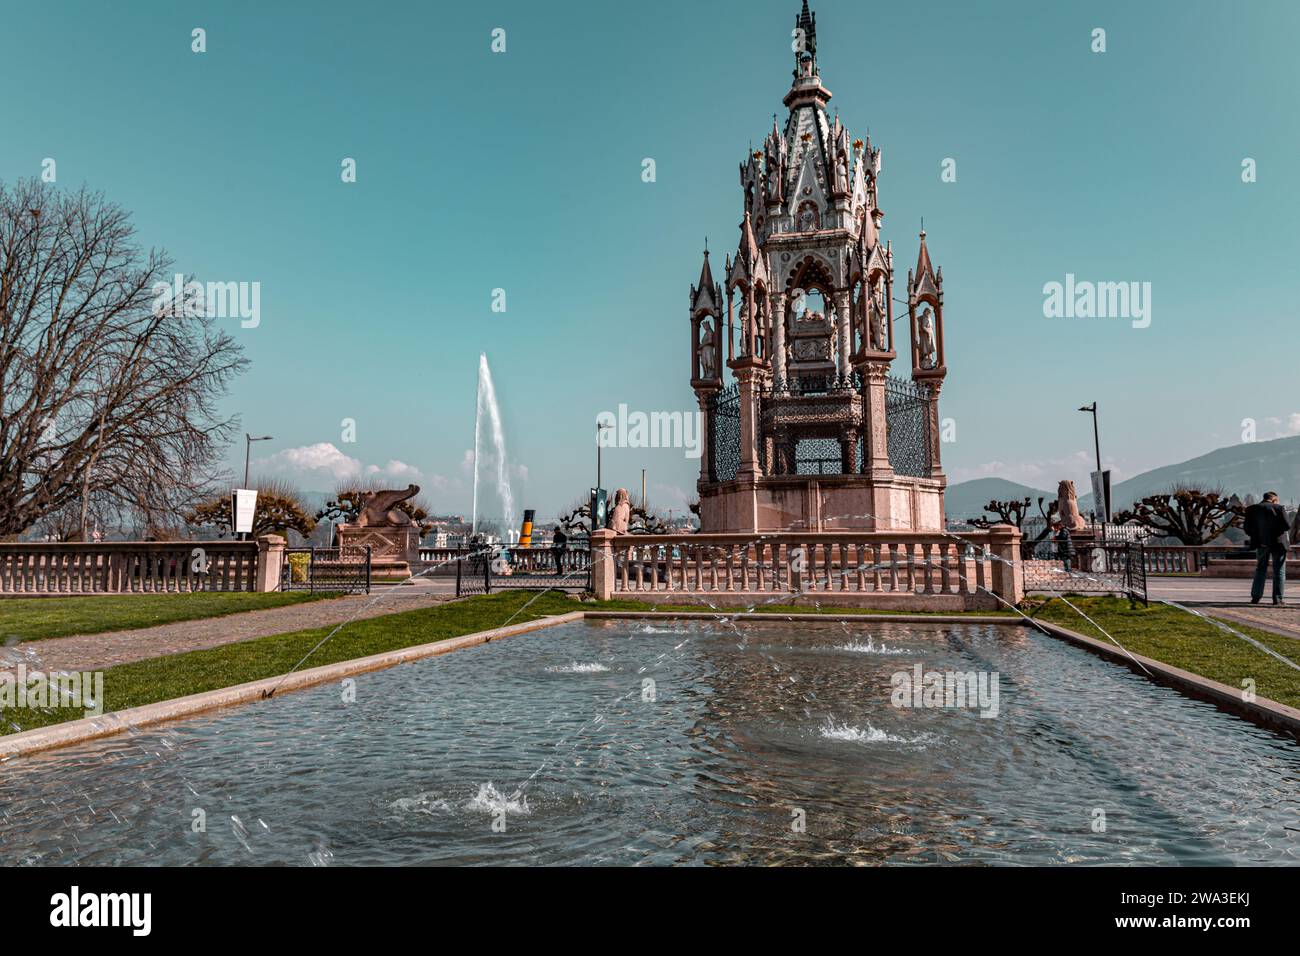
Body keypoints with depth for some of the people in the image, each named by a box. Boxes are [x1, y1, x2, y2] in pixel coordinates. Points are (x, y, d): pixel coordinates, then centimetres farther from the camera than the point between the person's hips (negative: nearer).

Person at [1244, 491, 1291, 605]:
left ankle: (1255, 597, 7)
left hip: (1261, 544, 2)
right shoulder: (1279, 508, -7)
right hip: (1278, 543, -2)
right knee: (1279, 571, 6)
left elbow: (1247, 529, -3)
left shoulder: (1252, 509, -2)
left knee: (1260, 570, 12)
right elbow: (1287, 526, -11)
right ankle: (1277, 598, 4)